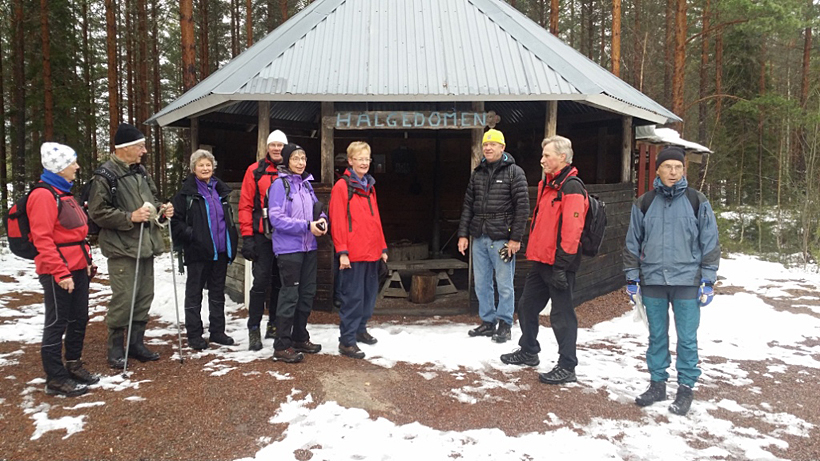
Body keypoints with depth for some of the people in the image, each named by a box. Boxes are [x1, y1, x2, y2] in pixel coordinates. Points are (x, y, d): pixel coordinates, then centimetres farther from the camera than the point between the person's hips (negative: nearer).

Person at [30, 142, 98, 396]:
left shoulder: (64, 193, 16)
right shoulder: (44, 195, -14)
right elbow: (43, 239, -20)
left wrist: (87, 260, 18)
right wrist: (61, 273, -22)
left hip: (78, 268, 9)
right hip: (58, 273, -9)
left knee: (79, 319, 16)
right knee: (57, 323, 0)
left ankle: (73, 365, 31)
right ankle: (55, 379, 10)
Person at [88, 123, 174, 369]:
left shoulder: (140, 171, 14)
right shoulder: (106, 174, -11)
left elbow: (152, 199, 26)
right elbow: (97, 212, -14)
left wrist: (161, 210, 5)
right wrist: (130, 217, -21)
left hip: (146, 244, 8)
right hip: (122, 248, -8)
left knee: (145, 297, 12)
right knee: (124, 299, -6)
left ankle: (137, 343, 25)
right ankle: (116, 350, 10)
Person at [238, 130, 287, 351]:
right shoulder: (255, 171, 1)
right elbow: (245, 205, -3)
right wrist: (247, 236, -10)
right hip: (263, 236, -3)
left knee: (280, 282, 11)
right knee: (261, 282, -6)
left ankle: (274, 325, 23)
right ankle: (254, 329, 2)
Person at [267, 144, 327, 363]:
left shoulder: (306, 183, 12)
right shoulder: (280, 184, -9)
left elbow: (316, 206, 20)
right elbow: (276, 218, -16)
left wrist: (321, 219, -4)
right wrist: (307, 226, -19)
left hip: (308, 247, 7)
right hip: (288, 248, -7)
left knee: (307, 293, 13)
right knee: (290, 295, -5)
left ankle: (300, 338, 28)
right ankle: (282, 346, 4)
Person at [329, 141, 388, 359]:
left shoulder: (370, 186, 16)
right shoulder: (342, 186, -7)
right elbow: (337, 221, -12)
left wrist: (382, 246, 17)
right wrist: (342, 251, -17)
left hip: (372, 252, 8)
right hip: (353, 255, -8)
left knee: (369, 293, 16)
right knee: (353, 296, -5)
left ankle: (360, 329, 32)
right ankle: (347, 340, 4)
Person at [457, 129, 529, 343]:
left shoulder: (514, 172, -3)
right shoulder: (477, 173, 13)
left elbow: (522, 207, -7)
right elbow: (468, 205, 14)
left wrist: (516, 238, -12)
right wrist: (463, 234, 8)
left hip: (502, 239, -5)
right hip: (479, 237, 6)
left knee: (504, 284, 1)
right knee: (482, 283, 11)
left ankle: (505, 324, 14)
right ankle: (487, 321, 24)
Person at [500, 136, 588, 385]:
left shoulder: (571, 189, -16)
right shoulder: (547, 185, 15)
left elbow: (571, 231, -22)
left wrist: (562, 266, -24)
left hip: (558, 264, -10)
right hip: (541, 261, 10)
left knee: (561, 315, 0)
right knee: (526, 306, 19)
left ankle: (567, 368, 12)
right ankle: (528, 352, 36)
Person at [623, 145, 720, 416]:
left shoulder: (697, 202, 0)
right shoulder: (644, 204, 4)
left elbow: (710, 244, 2)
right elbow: (633, 243, 9)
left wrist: (708, 280, -2)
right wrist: (632, 278, 6)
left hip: (687, 282, -2)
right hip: (652, 282, 2)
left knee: (687, 338, 3)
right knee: (657, 337, 12)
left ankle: (686, 388, 18)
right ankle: (657, 384, 24)